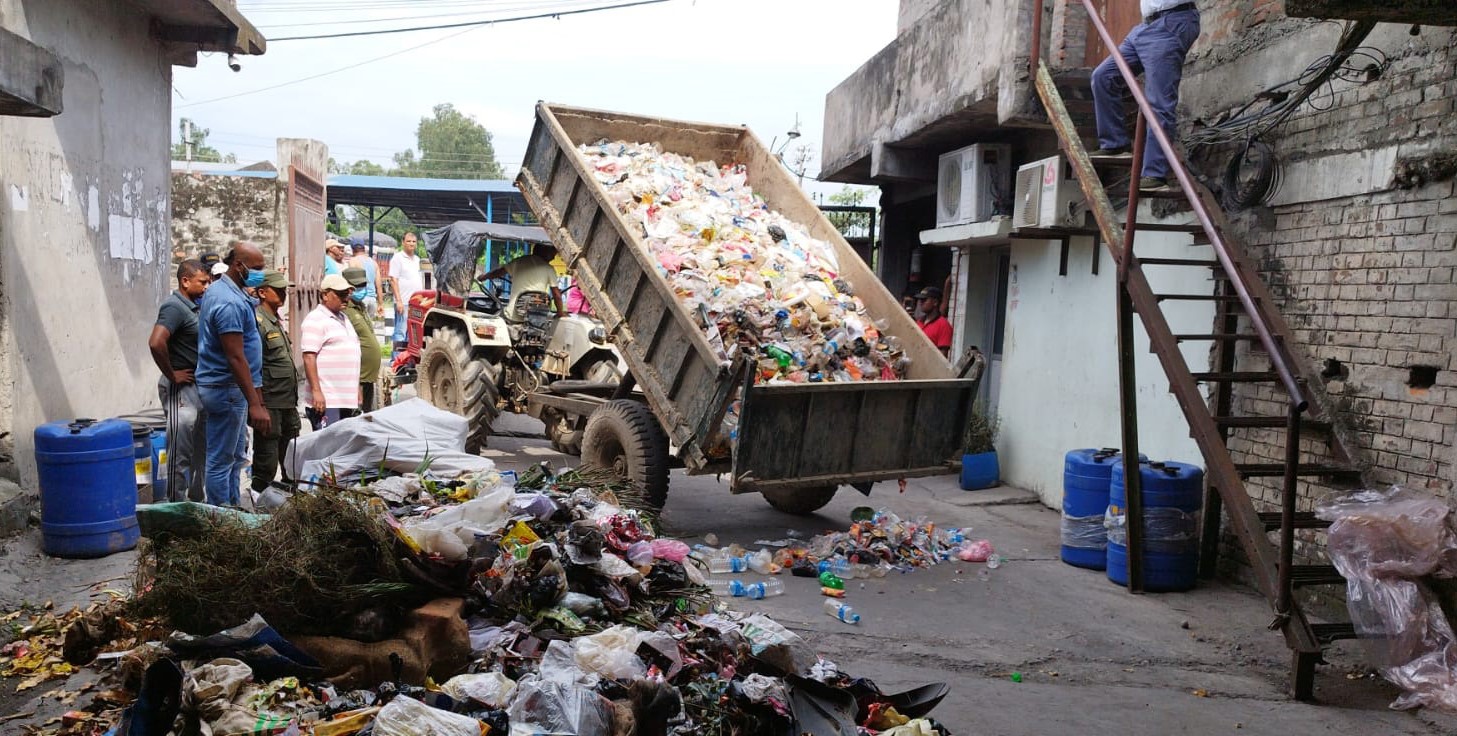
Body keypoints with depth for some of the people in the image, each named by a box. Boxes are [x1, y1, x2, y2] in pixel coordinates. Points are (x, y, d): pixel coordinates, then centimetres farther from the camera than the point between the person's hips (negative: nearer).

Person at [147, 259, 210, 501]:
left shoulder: (193, 307, 12)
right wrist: (171, 374, -20)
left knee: (199, 450, 18)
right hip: (181, 389, -9)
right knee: (180, 454, -4)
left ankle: (196, 499, 29)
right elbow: (156, 343, -32)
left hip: (198, 387, 9)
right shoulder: (174, 307, -16)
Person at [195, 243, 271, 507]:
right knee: (222, 461, -3)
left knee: (234, 457, 17)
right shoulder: (230, 303, -20)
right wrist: (255, 404, -26)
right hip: (227, 388, -11)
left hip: (227, 388, 11)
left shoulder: (219, 290, 13)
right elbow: (236, 358, -25)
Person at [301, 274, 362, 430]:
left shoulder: (344, 318, 20)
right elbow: (309, 357, -15)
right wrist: (316, 391, -21)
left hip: (347, 399, 9)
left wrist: (357, 391, 23)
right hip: (326, 400, -9)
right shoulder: (315, 320, -7)